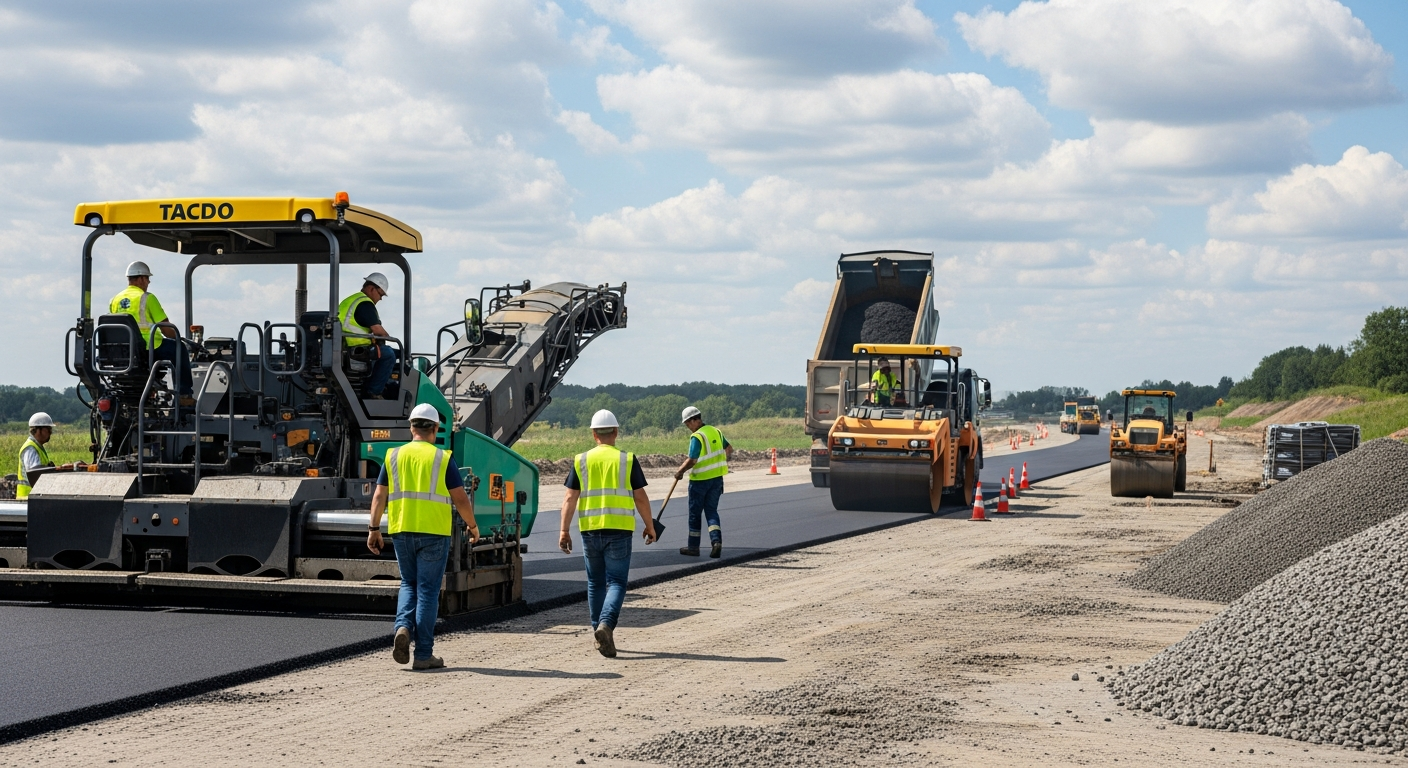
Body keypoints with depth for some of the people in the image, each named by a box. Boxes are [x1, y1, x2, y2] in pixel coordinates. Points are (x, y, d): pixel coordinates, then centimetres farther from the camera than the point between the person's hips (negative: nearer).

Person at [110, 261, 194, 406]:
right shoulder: (147, 298, -10)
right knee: (180, 349, 14)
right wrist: (177, 337, 10)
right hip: (147, 348, -7)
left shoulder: (115, 300, 9)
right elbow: (166, 328, -10)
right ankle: (184, 395, 12)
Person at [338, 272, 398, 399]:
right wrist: (387, 337, 4)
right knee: (389, 354, -6)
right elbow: (377, 329, -17)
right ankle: (373, 392, -8)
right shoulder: (365, 303, -11)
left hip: (342, 350, 11)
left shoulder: (348, 301, 22)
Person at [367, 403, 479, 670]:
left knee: (409, 584, 19)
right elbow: (461, 499, -3)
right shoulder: (442, 458, -3)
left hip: (401, 531, 3)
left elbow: (379, 496, 3)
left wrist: (374, 529, 8)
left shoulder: (394, 456, 6)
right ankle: (423, 654, 3)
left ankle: (403, 627, -6)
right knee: (427, 590, 2)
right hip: (433, 532, -3)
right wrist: (472, 526, 12)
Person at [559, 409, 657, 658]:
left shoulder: (581, 461, 4)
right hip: (619, 530, -2)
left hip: (590, 530, 2)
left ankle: (599, 632, 21)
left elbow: (570, 499, -1)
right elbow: (640, 498, 0)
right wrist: (650, 526, 11)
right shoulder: (627, 460, -1)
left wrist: (564, 531, 0)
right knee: (616, 582, 0)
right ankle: (606, 624, -23)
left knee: (595, 582, 15)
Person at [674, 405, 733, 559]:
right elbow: (729, 449, 16)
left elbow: (692, 460, -23)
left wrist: (680, 472, -8)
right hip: (717, 478, 7)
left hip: (700, 480, -7)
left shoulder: (697, 437, -18)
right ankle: (717, 541, -9)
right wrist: (724, 460, 34)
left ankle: (693, 547, 14)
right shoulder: (715, 431, 5)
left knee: (694, 513, 7)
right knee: (711, 511, 11)